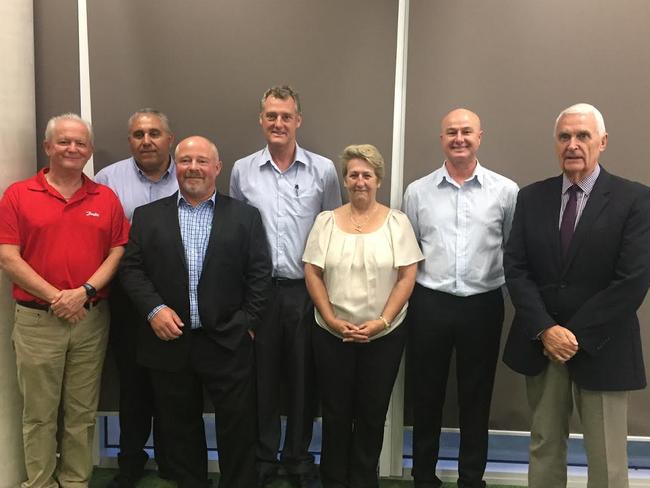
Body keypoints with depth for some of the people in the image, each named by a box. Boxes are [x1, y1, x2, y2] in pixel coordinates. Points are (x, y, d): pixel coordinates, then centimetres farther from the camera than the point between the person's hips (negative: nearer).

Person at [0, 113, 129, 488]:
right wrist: (55, 297, -13)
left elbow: (118, 252, 2)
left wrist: (85, 291, -12)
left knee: (83, 412, 10)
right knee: (39, 413, 8)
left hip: (92, 319, 2)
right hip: (37, 320, -1)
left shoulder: (107, 198, 6)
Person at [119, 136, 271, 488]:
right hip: (169, 343, 2)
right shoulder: (147, 216, 7)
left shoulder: (245, 216, 4)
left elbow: (260, 274, 1)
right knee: (180, 430, 14)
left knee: (238, 430, 6)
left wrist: (248, 324, -5)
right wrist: (154, 309, -11)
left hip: (228, 343, -1)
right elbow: (131, 269, 3)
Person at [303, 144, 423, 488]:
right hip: (332, 334, 1)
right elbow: (312, 273, 0)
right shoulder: (326, 221, 2)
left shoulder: (397, 222, -1)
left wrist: (381, 322, -12)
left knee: (372, 413, 10)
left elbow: (407, 276, -4)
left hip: (385, 334, 0)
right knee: (335, 412, 10)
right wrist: (332, 320, -9)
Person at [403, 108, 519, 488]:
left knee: (476, 398, 12)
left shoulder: (506, 191, -1)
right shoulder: (417, 191, 3)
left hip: (484, 305, -1)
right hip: (429, 304, 1)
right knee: (426, 396, 12)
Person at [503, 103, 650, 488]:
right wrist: (545, 330, -12)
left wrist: (577, 335, -14)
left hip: (600, 350, -3)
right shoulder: (531, 198, 5)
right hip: (541, 345, 3)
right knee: (544, 447, 15)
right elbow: (516, 269, 0)